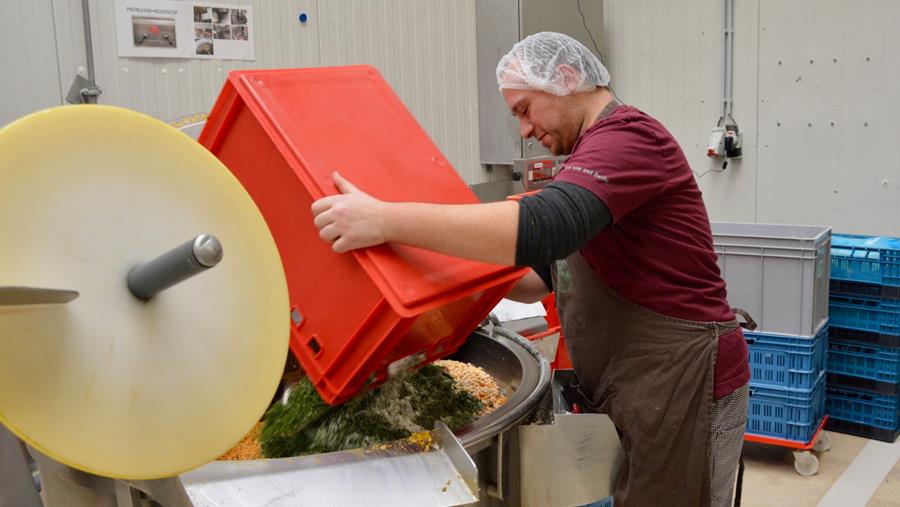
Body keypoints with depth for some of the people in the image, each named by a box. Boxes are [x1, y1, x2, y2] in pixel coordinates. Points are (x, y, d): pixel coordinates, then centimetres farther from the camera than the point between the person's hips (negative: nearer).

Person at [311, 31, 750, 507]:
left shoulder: (628, 137, -16)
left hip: (682, 384, -9)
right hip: (624, 391, 9)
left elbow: (543, 227, -34)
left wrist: (386, 220, -36)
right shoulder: (593, 152, 18)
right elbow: (542, 275, 18)